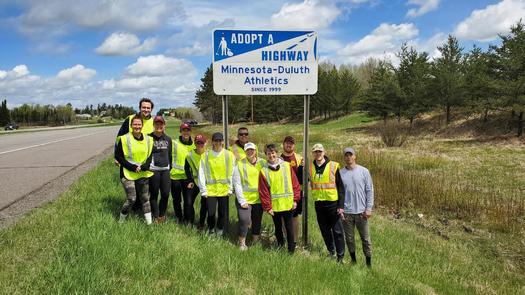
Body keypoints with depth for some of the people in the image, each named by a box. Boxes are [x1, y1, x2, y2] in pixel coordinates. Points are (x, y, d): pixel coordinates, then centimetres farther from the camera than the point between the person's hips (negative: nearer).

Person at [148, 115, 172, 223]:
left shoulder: (168, 139, 12)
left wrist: (170, 167, 19)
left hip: (165, 170, 4)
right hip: (153, 170, -4)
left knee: (166, 194, 3)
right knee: (154, 194, 3)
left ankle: (162, 214, 23)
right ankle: (156, 217, 16)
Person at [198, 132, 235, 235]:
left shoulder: (229, 155, -1)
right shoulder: (205, 155, -1)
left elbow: (232, 173, 2)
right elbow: (201, 173, 1)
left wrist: (230, 188, -2)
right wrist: (203, 190, -2)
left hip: (224, 190, 0)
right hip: (210, 190, 0)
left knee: (223, 212, 8)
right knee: (211, 212, 3)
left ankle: (220, 230, 32)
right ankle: (211, 229, 30)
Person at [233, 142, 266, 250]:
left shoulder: (263, 163, 2)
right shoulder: (240, 164, -4)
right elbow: (237, 184, -5)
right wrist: (242, 201, -10)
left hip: (258, 199, 3)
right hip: (244, 199, -3)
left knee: (257, 222, 13)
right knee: (244, 220, -13)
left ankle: (255, 243, 30)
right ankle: (242, 243, 6)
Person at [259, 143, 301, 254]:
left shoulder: (287, 166, -1)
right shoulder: (264, 171, -2)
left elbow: (295, 184, 1)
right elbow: (263, 191, -2)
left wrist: (295, 199, -3)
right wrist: (267, 207, -5)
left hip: (288, 204, -1)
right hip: (274, 206, 1)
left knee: (289, 227, 4)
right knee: (278, 227, 15)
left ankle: (291, 249, 15)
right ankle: (280, 247, 33)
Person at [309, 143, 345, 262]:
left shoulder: (333, 166, -7)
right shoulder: (310, 168, 5)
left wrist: (341, 205, -10)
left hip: (332, 203, -4)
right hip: (319, 204, 4)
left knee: (337, 231, 1)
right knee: (325, 231, 14)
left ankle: (340, 256, 12)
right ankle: (331, 252, 30)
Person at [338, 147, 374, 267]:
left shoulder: (364, 171, -1)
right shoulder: (340, 173, 2)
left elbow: (370, 190, 0)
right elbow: (338, 192, 6)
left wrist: (368, 208, -5)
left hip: (361, 211, -1)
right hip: (346, 212, 1)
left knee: (365, 238, 5)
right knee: (349, 238, 11)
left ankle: (369, 263, 16)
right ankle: (353, 261, 26)